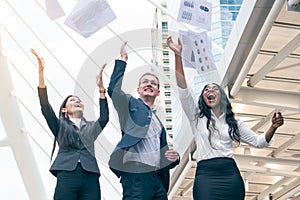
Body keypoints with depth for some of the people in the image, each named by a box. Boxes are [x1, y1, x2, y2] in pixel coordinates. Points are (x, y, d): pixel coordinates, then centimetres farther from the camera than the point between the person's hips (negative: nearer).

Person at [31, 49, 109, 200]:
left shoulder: (91, 128, 26)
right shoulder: (60, 125, 19)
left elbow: (104, 118, 6)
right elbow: (45, 106, 5)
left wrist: (101, 88, 2)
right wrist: (41, 72, -5)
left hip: (90, 177, 2)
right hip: (66, 176, -2)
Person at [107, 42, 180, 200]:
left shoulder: (158, 121, 27)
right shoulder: (131, 105, 10)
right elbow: (113, 89, -9)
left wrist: (173, 157, 7)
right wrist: (122, 60, -5)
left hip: (158, 179, 7)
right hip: (136, 175, -7)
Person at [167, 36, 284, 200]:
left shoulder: (233, 122, 19)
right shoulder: (197, 116, 11)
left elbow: (258, 141, 19)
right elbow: (183, 89, 0)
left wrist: (273, 127, -1)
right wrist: (178, 55, -8)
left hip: (231, 174, 3)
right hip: (205, 174, -2)